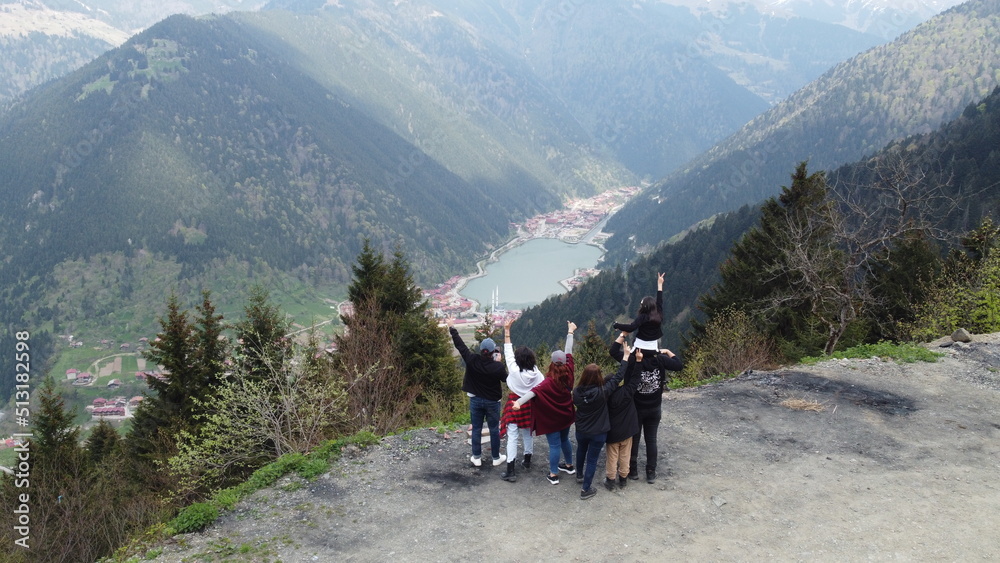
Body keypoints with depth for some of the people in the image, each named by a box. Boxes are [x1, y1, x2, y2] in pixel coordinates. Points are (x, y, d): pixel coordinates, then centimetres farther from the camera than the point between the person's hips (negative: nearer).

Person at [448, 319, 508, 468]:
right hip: (492, 402, -2)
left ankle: (476, 458, 18)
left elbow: (460, 345, -7)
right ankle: (496, 458, 20)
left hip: (475, 400, 2)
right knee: (494, 430, 11)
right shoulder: (498, 366, -21)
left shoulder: (471, 360, -17)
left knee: (476, 429, 11)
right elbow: (507, 379, -3)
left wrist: (452, 328, 3)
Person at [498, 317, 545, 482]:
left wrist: (507, 331, -14)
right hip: (530, 405, 5)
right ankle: (527, 461, 40)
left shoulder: (514, 370, -20)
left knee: (512, 437, -3)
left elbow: (508, 351, -16)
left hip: (515, 404, -5)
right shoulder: (536, 373, -9)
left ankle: (511, 472, -5)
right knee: (527, 434, 22)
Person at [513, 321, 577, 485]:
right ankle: (569, 466, 40)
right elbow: (569, 353, -2)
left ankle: (553, 475, 9)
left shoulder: (549, 382, -26)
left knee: (554, 445, 1)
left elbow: (534, 391, -43)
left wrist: (519, 402, -59)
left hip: (552, 418, -6)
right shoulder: (568, 373, -12)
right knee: (564, 440, 25)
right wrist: (570, 332, 9)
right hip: (566, 415, 6)